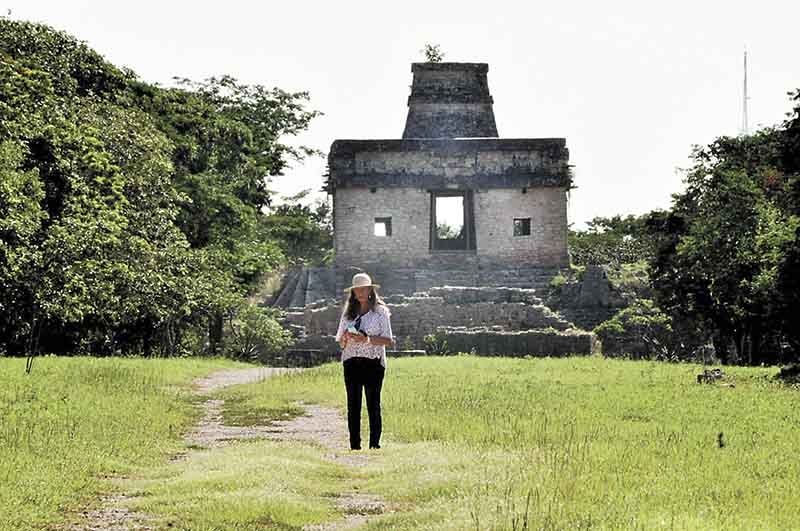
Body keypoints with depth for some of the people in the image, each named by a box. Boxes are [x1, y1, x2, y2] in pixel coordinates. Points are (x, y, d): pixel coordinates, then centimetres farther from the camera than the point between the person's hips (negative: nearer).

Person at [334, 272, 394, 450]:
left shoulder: (380, 311, 3)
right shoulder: (348, 313, 15)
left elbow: (388, 340, -3)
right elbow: (340, 342, 15)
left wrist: (367, 339, -16)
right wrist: (346, 337, -8)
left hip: (373, 362, -3)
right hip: (351, 361, 3)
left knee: (373, 404, -3)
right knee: (353, 405, 2)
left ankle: (375, 444, -1)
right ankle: (354, 445, 5)